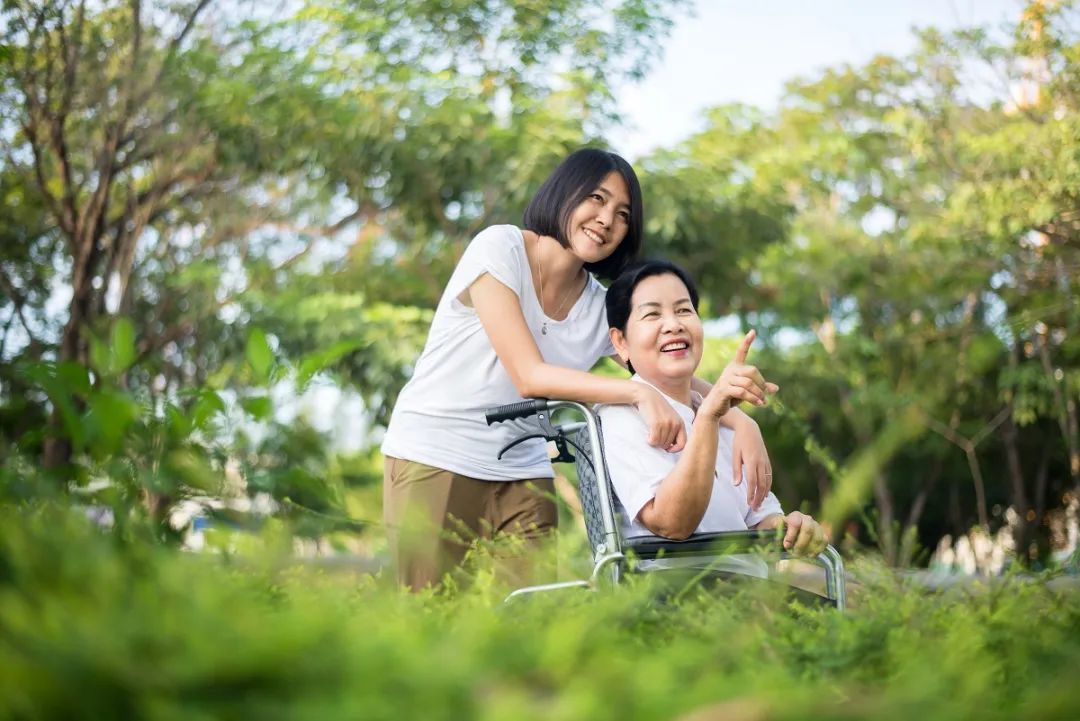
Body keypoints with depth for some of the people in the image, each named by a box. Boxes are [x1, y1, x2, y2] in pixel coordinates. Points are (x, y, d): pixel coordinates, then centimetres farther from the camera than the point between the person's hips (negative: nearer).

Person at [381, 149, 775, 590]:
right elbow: (530, 376, -21)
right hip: (434, 459, -5)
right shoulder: (500, 248, -11)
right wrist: (639, 393, -31)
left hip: (523, 473, 5)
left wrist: (743, 422, -19)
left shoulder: (602, 307, 4)